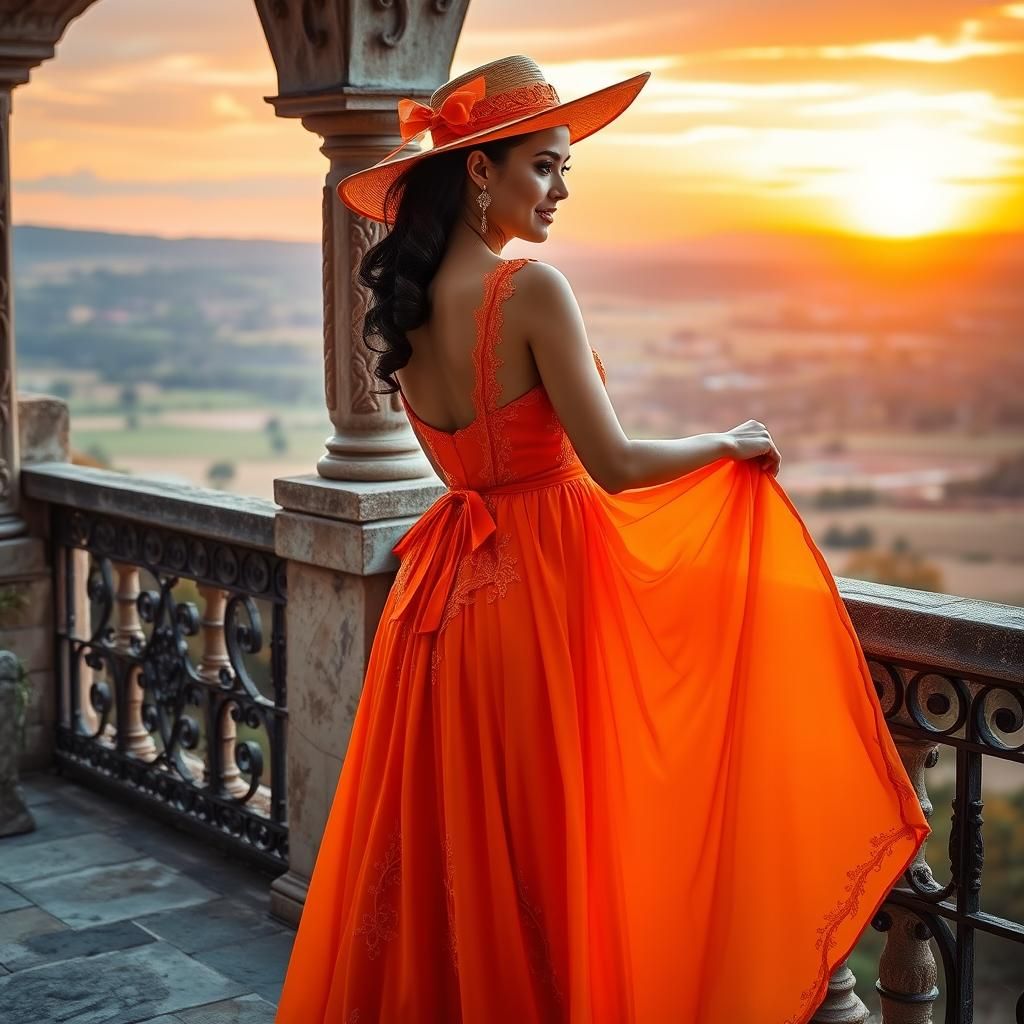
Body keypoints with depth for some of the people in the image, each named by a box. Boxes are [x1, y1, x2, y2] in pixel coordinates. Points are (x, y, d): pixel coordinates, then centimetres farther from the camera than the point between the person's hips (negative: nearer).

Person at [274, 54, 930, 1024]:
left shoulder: (404, 306, 6)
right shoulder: (532, 290, -16)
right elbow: (614, 465, -17)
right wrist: (730, 443, 0)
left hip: (443, 591, 7)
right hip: (537, 592, -7)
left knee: (444, 846, 17)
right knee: (537, 852, 6)